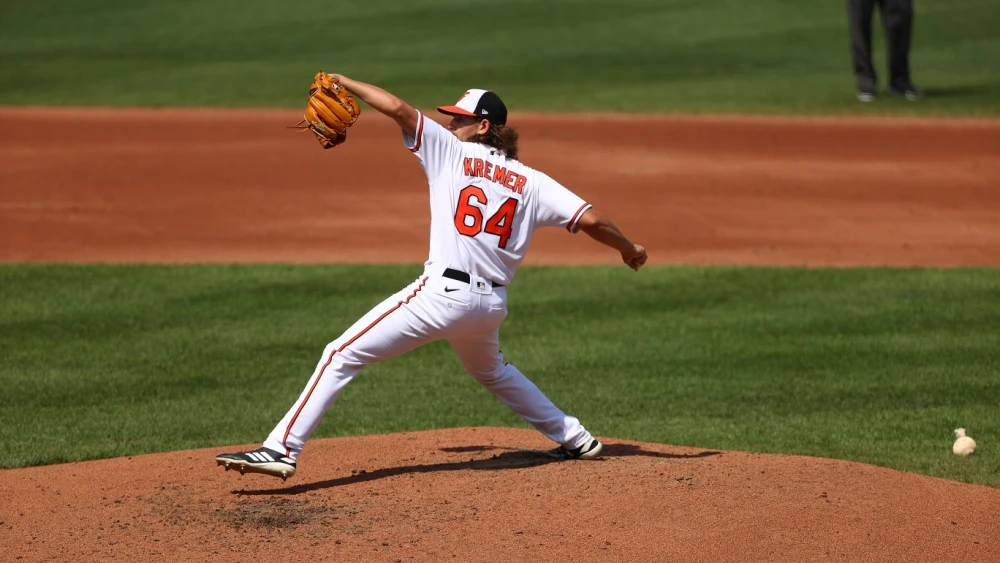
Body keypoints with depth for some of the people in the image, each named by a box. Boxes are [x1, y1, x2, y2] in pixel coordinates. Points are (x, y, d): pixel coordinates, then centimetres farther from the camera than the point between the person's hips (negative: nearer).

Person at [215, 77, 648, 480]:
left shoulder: (451, 152, 2)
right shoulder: (531, 182, 10)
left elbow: (398, 109, -8)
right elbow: (590, 220, 4)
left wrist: (346, 84, 5)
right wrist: (628, 249, 20)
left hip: (444, 293, -6)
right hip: (493, 304, 6)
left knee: (342, 356, -5)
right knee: (491, 371, 37)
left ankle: (282, 449, -17)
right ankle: (575, 439, 40)